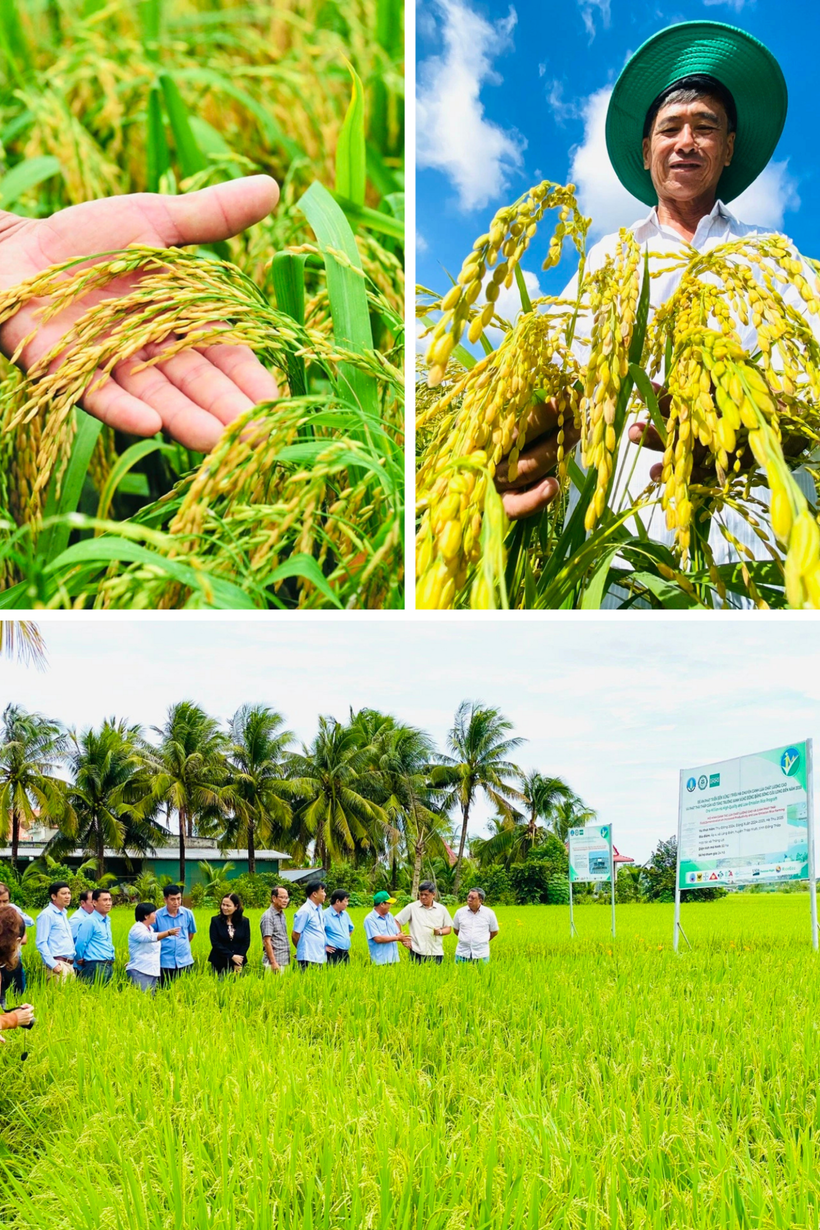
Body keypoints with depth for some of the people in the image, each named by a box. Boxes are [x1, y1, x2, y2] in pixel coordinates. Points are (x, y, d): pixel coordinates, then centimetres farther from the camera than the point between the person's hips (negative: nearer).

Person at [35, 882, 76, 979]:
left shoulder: (64, 914, 18)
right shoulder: (47, 915, -8)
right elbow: (41, 943, -13)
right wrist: (53, 965, -18)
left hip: (69, 964, 8)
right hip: (58, 964, -8)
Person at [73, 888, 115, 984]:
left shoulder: (107, 921, 16)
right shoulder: (89, 921, -10)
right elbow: (80, 944, -9)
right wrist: (79, 960, 2)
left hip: (109, 966, 8)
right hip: (95, 966, -8)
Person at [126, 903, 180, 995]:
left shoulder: (150, 929, 14)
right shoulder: (137, 929, -13)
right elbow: (151, 937, -30)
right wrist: (169, 933, -41)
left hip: (153, 972, 9)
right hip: (139, 972, -9)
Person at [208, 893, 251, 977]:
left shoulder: (244, 922, 3)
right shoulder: (215, 921, 0)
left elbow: (246, 943, 3)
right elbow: (215, 943, -6)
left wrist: (238, 963, -8)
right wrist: (232, 956, -13)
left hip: (238, 962, 1)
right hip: (220, 963, -1)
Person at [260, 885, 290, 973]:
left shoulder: (282, 914, 14)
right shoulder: (268, 916, -11)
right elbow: (267, 941, -16)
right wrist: (273, 963, -20)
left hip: (284, 962, 8)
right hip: (275, 963, -8)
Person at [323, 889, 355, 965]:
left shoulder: (345, 914, 13)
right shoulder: (325, 915, -12)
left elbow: (351, 928, 32)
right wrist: (325, 947, -15)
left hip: (345, 953, 7)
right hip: (334, 953, -7)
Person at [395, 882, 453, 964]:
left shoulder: (441, 909, 9)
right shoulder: (412, 907, 3)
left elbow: (448, 928, 14)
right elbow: (397, 921, 7)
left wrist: (440, 932, -6)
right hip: (418, 953, -2)